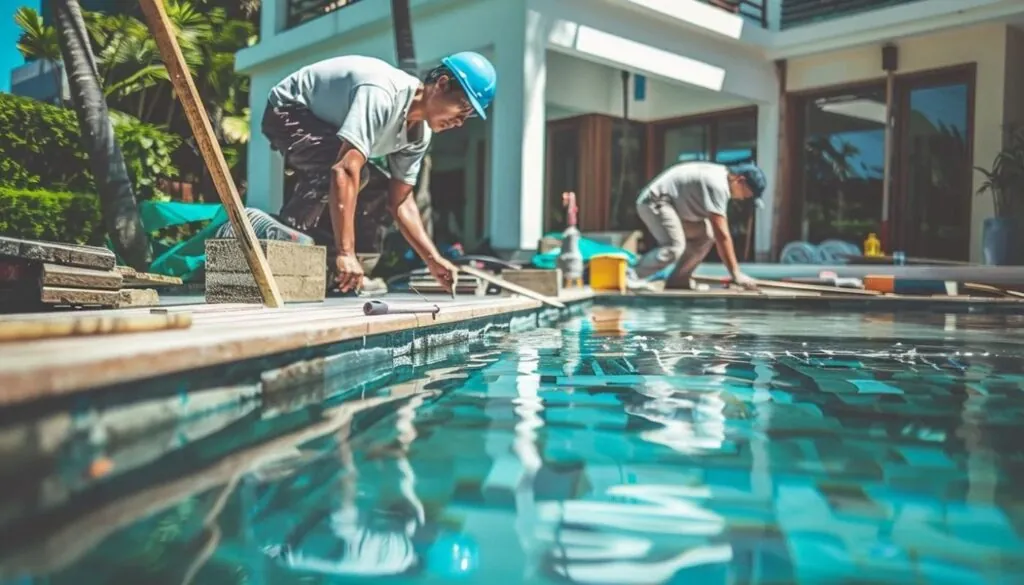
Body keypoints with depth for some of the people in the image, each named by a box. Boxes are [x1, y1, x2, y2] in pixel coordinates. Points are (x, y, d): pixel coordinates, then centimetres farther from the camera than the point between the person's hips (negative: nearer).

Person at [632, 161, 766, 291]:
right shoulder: (717, 184, -22)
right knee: (675, 248, -27)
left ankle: (677, 280, 10)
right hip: (654, 202, -11)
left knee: (705, 234, 7)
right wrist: (736, 274, -25)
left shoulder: (721, 176, 10)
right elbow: (722, 235, -26)